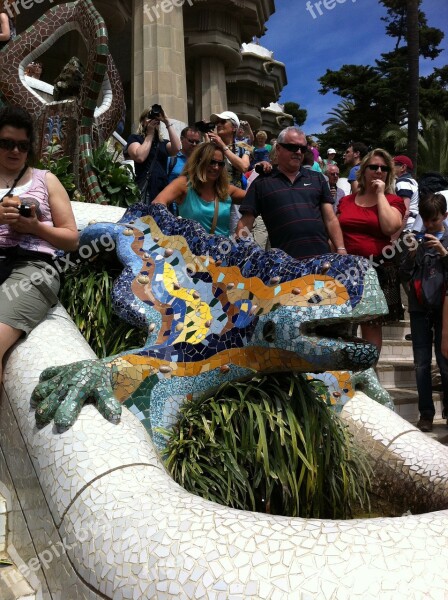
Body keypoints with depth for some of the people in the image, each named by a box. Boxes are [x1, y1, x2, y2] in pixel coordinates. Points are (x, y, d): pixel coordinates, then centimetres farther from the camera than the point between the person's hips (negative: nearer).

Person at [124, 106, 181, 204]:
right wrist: (150, 134, 1)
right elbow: (140, 157, -11)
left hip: (163, 189, 4)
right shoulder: (134, 138, 10)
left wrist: (167, 123, 0)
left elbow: (176, 149, -2)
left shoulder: (163, 142, 20)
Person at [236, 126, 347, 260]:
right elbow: (245, 223, 3)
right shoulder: (261, 183, 6)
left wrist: (341, 250, -1)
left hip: (321, 257, 2)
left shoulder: (317, 179, 14)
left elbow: (330, 219, 10)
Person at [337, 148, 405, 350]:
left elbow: (390, 227, -16)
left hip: (378, 268, -3)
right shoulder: (346, 201, 12)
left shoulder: (393, 201, 4)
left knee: (372, 324, 2)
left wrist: (380, 194, -8)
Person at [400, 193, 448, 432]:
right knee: (422, 364, 3)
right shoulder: (417, 240, 9)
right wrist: (410, 256, -8)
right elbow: (405, 275, 8)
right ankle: (426, 414, 10)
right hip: (419, 308, 2)